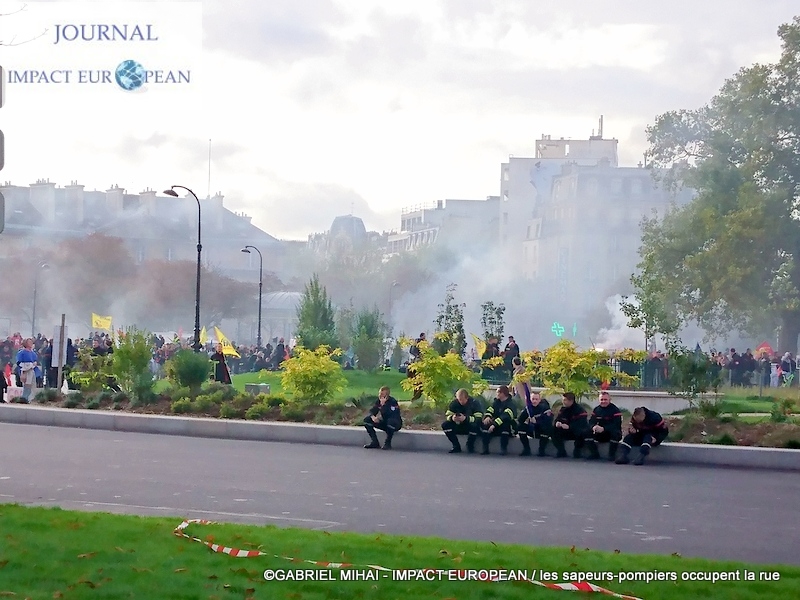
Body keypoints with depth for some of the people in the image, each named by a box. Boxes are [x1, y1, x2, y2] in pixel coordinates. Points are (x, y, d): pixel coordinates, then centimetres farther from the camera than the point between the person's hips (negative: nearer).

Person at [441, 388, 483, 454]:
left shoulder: (475, 403, -14)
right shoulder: (454, 403, -3)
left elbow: (479, 418, -25)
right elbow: (447, 415, -6)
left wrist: (466, 418, -41)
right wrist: (452, 418, -32)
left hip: (470, 427, -4)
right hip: (459, 427, 4)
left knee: (475, 426, -38)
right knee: (445, 425, -20)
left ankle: (470, 446, -11)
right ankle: (456, 447, -9)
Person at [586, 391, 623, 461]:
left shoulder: (615, 410, -11)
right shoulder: (596, 409, 6)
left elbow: (616, 425, -22)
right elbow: (591, 421, 0)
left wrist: (603, 428, -34)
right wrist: (593, 427, -26)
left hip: (612, 433, -4)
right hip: (600, 435, 4)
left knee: (615, 433, -38)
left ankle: (612, 455, -23)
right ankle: (595, 454, -10)